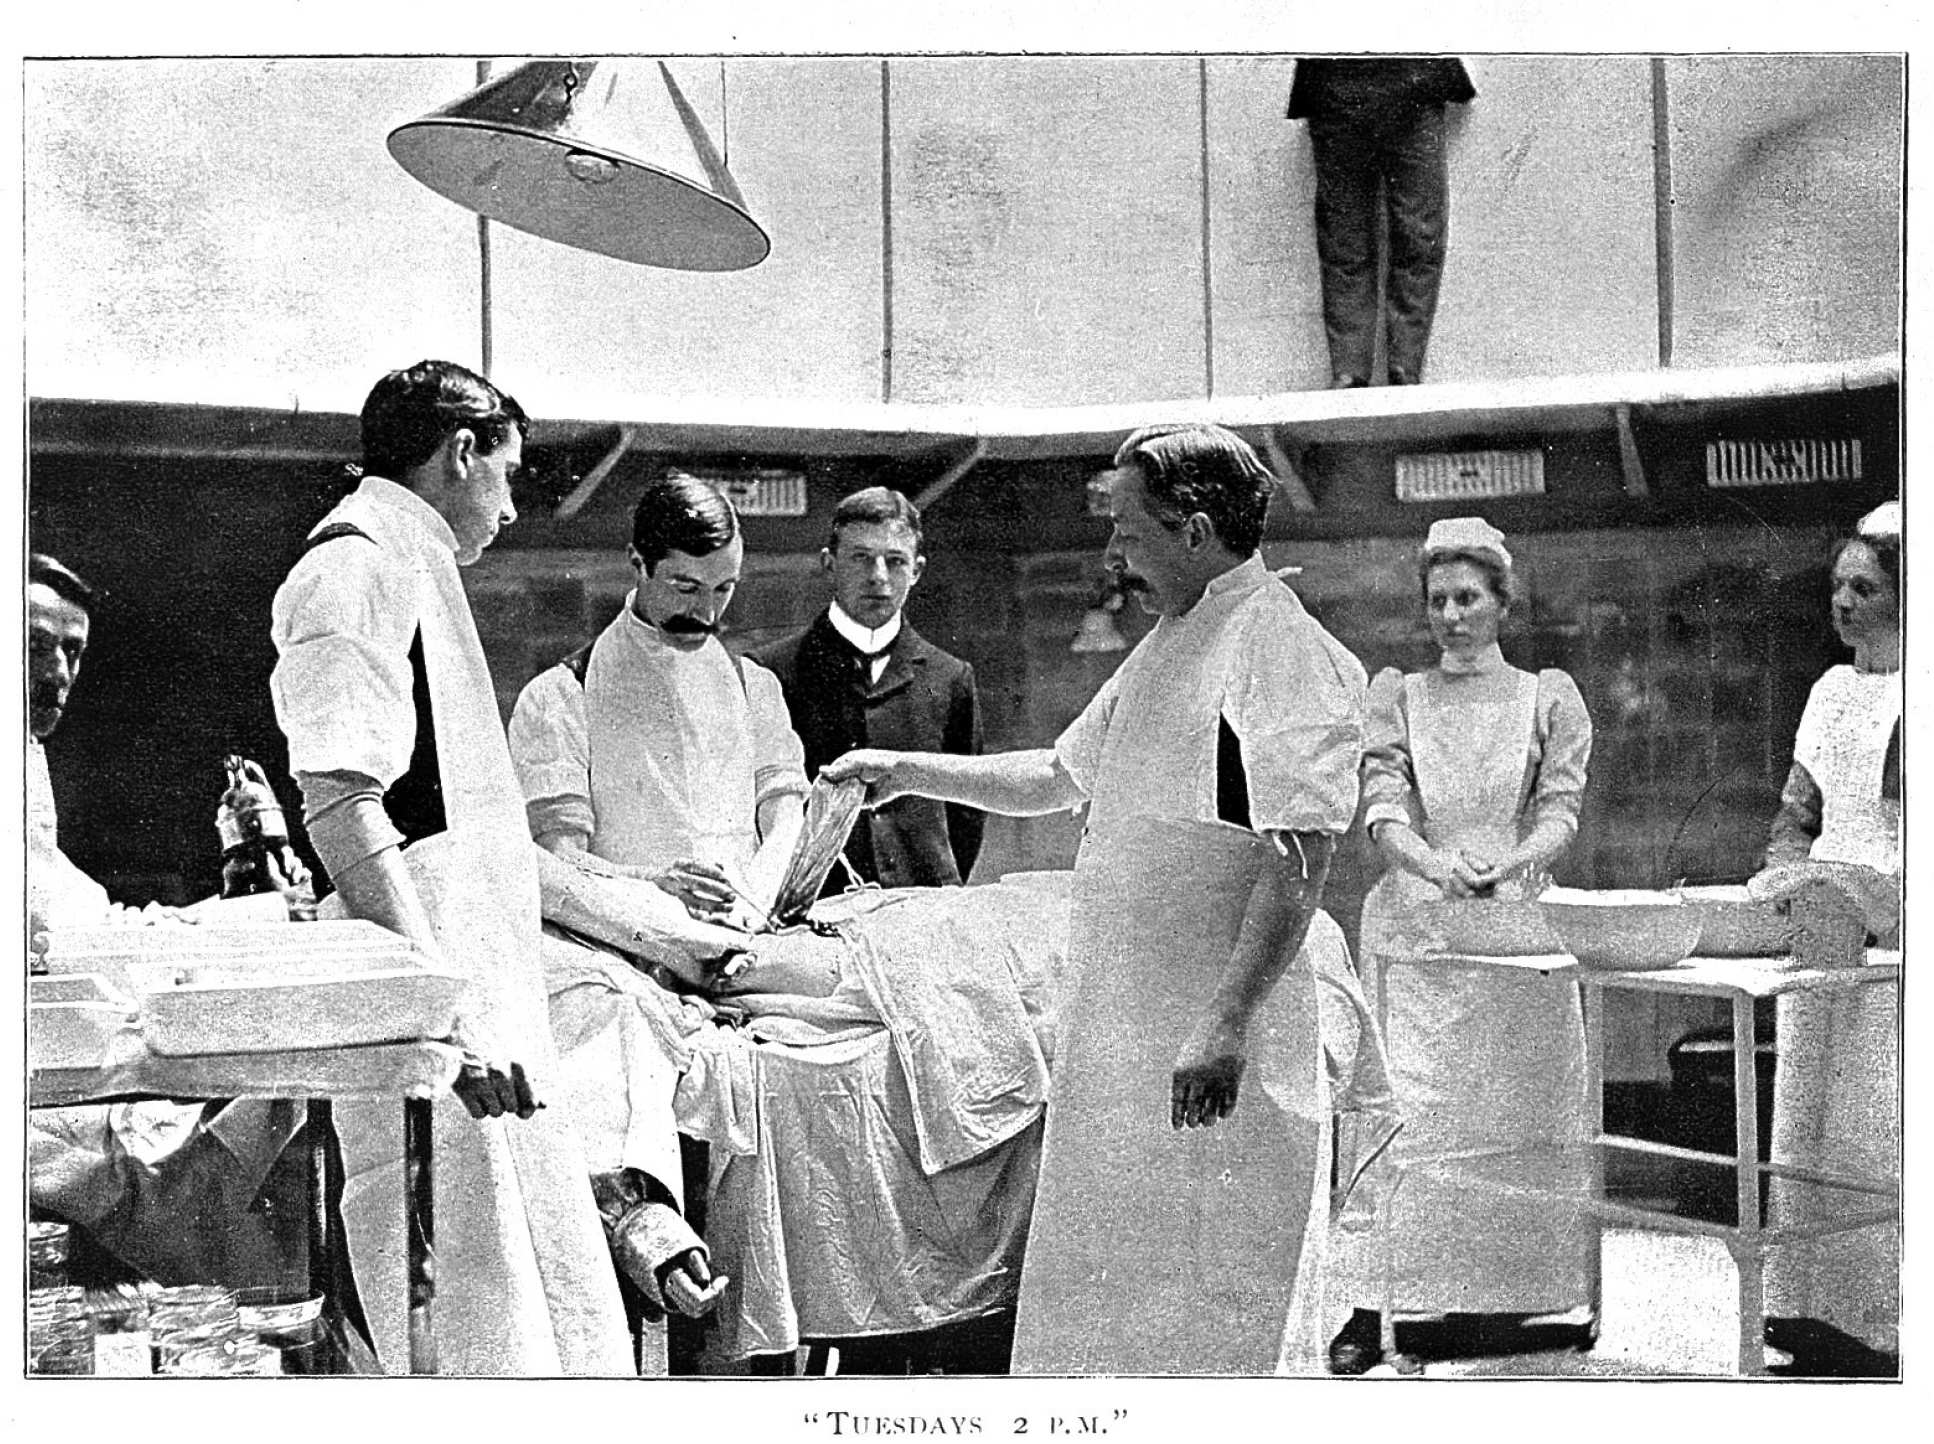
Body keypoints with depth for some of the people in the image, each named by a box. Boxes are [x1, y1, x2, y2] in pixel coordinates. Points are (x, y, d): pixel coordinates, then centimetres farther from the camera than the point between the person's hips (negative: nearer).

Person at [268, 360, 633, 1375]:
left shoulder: (414, 568, 23)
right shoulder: (357, 567, -8)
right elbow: (341, 805, -19)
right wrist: (449, 1009, -24)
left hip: (486, 1003, 10)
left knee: (570, 1325, 11)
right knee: (479, 1335, -9)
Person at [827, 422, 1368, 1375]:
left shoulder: (1283, 650, -12)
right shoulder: (1166, 646, 18)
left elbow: (1302, 857, -20)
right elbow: (1059, 778, 31)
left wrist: (1225, 1023, -26)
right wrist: (908, 772, 27)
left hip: (1218, 1048, -10)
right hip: (1118, 1028, 10)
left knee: (1215, 1316, -5)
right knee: (1096, 1302, 13)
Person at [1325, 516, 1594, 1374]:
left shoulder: (1549, 698, 10)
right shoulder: (1396, 696, 11)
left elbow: (1560, 810, 0)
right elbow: (1383, 805, -2)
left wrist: (1506, 866, -21)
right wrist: (1433, 864, -23)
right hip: (1413, 932, -1)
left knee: (1520, 1117, 0)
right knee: (1401, 1115, -8)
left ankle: (1494, 1297, 9)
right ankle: (1370, 1308, -8)